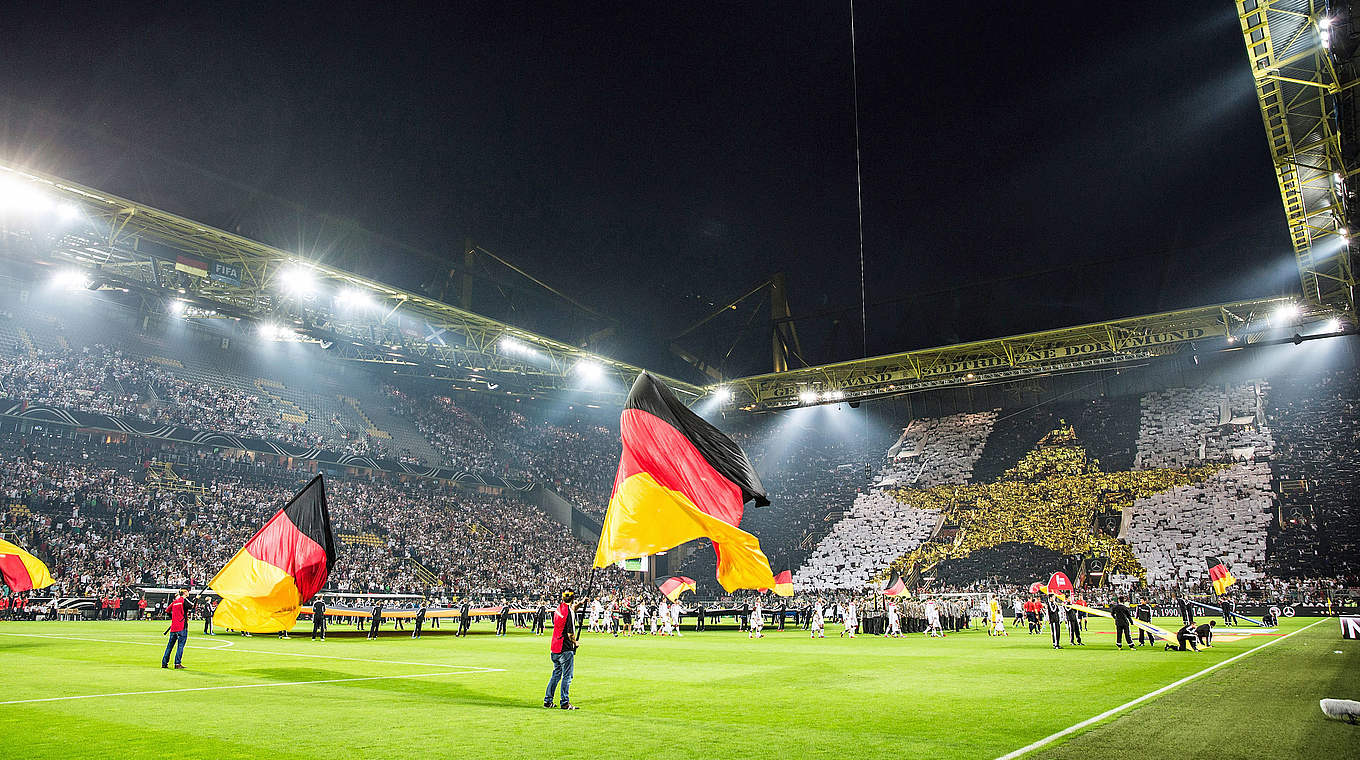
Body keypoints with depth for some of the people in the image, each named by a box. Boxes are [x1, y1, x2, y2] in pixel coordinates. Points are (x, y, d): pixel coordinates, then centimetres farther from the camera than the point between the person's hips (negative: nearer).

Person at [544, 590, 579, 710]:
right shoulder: (570, 612, -18)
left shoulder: (558, 608, 5)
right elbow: (570, 634, -19)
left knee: (556, 674, 18)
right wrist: (575, 643, -2)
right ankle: (565, 703, 4)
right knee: (567, 676, 2)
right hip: (566, 649, -8)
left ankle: (547, 701, 20)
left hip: (554, 648, 8)